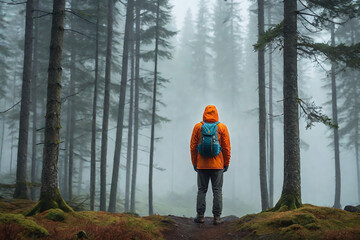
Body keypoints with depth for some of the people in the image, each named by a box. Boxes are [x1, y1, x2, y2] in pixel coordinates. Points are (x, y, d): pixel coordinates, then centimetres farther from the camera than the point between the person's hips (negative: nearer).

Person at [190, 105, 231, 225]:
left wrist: (194, 163, 10)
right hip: (217, 165, -1)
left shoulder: (198, 127, 0)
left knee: (201, 190, 8)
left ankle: (200, 215, 7)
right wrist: (226, 164, 7)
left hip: (202, 165, 1)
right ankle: (217, 217, 2)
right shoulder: (222, 127, -2)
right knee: (217, 190, 4)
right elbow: (226, 148, -1)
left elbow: (193, 147, 1)